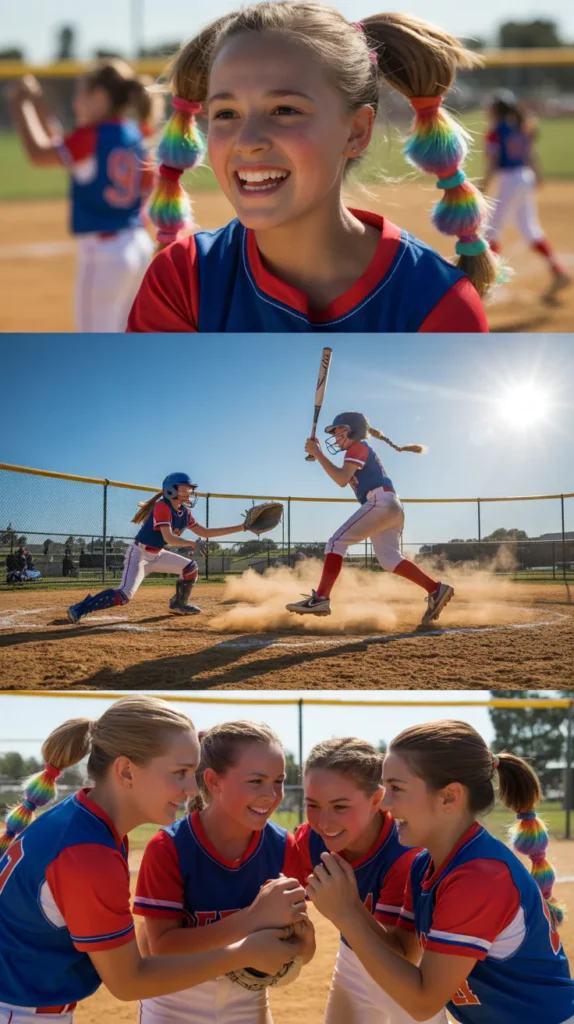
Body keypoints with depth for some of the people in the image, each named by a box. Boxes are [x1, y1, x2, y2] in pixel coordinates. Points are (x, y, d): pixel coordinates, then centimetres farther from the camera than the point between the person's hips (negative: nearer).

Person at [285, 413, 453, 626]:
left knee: (337, 542, -12)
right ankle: (436, 590, -6)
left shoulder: (358, 448, 1)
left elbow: (342, 480, -13)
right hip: (392, 507, 10)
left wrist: (317, 454, -9)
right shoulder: (363, 450, 30)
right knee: (389, 559, 6)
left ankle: (320, 598, -23)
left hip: (380, 501, -10)